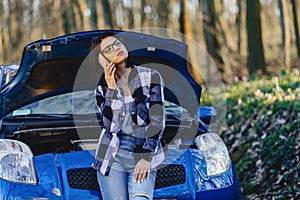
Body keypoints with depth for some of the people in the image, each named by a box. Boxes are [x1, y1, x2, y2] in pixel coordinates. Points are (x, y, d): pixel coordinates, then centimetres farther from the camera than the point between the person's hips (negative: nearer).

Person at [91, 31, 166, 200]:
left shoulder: (151, 77, 5)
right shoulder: (102, 87, 11)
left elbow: (157, 121, -1)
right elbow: (108, 123, -4)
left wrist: (146, 157, -10)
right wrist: (111, 88, -6)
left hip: (143, 156, -2)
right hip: (112, 156, 2)